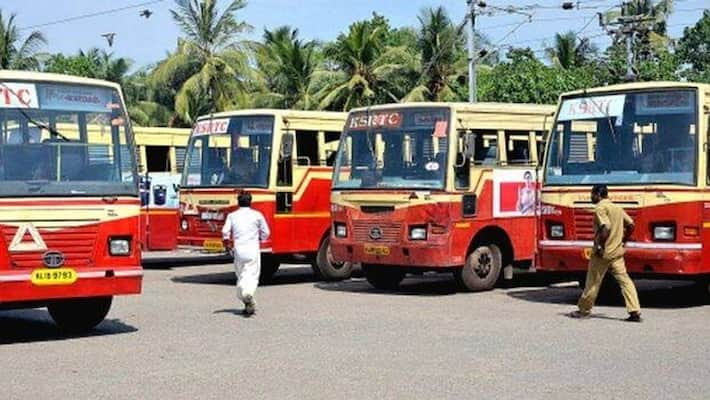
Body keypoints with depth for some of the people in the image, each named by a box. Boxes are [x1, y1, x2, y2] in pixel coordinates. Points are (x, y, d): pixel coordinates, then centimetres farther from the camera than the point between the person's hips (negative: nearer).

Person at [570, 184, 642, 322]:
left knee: (593, 282, 6)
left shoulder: (600, 208, -12)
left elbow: (606, 227, -25)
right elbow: (631, 225, 14)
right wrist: (622, 241, 18)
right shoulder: (617, 208, 14)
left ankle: (584, 309, 18)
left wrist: (599, 245, -19)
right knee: (624, 280, 1)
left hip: (602, 253, -7)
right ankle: (635, 312, -6)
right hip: (617, 252, 7)